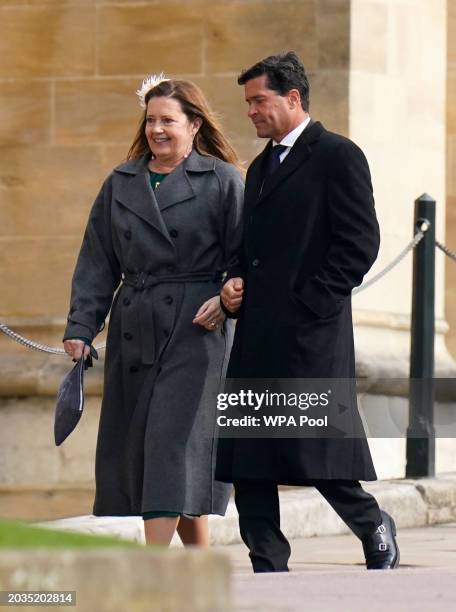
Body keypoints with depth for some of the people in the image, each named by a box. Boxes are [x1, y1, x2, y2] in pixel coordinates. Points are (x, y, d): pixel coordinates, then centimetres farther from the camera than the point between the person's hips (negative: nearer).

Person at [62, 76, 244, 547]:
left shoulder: (222, 181, 0)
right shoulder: (120, 184, 13)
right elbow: (97, 263, 12)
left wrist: (228, 299, -17)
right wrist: (80, 328, 4)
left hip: (196, 330, -6)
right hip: (133, 332, 6)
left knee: (173, 437, -12)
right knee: (133, 443, 6)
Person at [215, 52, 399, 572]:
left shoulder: (338, 157, -4)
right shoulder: (261, 167, 21)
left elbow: (359, 244, -11)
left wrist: (309, 303, -15)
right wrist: (235, 282, 7)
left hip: (310, 334, -8)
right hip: (256, 336, 8)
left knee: (315, 453, -8)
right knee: (245, 461, 2)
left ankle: (374, 527, 15)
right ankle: (269, 573, 6)